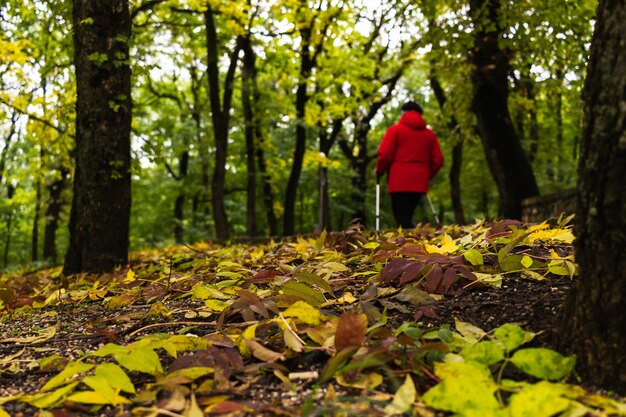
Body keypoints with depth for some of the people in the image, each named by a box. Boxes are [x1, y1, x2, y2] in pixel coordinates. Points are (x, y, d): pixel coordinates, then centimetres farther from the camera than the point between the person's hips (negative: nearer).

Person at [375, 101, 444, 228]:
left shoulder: (395, 129, 1)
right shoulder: (429, 133, 13)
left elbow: (385, 155, -8)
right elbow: (438, 160, 8)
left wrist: (379, 171, 9)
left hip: (399, 182, -4)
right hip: (419, 183, 5)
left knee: (402, 217, -7)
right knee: (407, 216, 13)